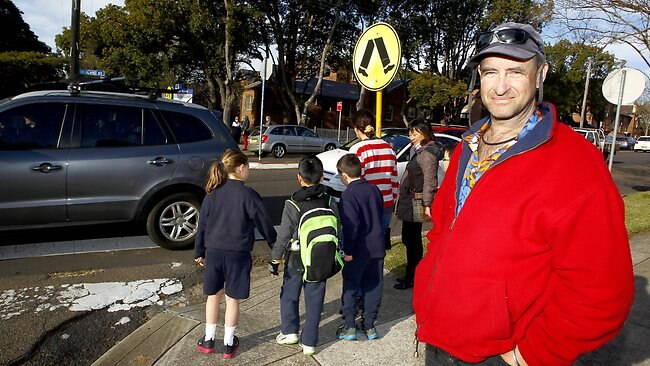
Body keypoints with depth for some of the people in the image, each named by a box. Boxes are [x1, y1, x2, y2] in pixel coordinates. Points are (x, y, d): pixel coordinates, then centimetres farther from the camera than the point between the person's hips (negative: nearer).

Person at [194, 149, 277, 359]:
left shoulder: (212, 193, 1)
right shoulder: (247, 194, -12)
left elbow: (202, 225, 6)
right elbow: (264, 223, -7)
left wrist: (199, 252, 16)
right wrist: (276, 246, 8)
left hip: (214, 253, 4)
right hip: (238, 254, -4)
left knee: (213, 296, 19)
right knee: (232, 299, 10)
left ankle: (208, 340, 30)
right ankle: (229, 344, 23)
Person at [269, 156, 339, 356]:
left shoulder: (292, 204, -15)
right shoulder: (330, 201, -5)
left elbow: (283, 236, -11)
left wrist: (275, 260, 1)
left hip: (296, 260, -3)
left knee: (289, 295, 20)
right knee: (314, 300, 12)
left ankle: (289, 331, 24)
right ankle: (309, 342, 20)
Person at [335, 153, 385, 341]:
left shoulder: (348, 194, -17)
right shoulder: (374, 189, 5)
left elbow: (350, 225, -21)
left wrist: (348, 251, -15)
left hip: (358, 250, -6)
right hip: (377, 247, 6)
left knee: (351, 287, 8)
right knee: (373, 286, 15)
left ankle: (349, 327, 14)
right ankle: (369, 325, 24)